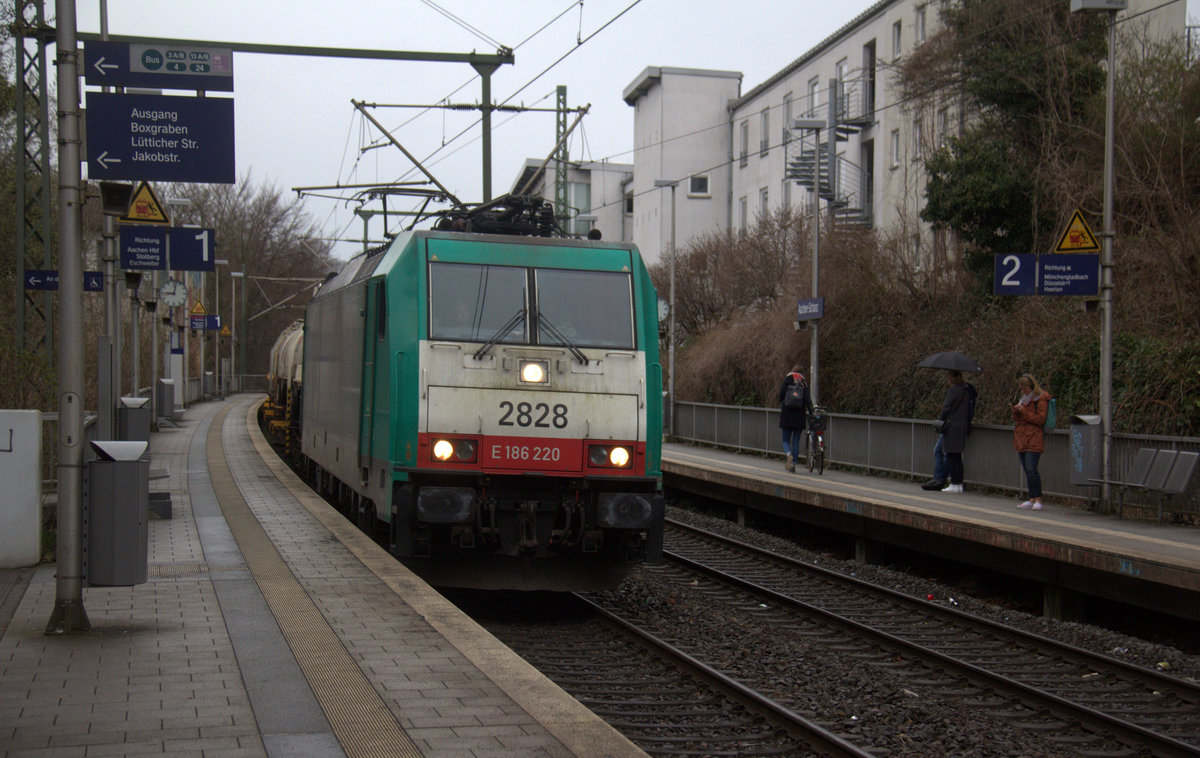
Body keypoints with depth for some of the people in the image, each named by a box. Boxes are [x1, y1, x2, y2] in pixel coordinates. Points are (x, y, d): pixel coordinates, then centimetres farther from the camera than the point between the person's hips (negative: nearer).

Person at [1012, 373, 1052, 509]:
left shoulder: (1041, 399, -6)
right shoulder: (1023, 399, 20)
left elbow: (1040, 419, -12)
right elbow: (1017, 419, 23)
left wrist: (1024, 412, -15)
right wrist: (1016, 411, 2)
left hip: (1034, 440, -8)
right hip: (1021, 439, 8)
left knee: (1031, 469, -15)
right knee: (1027, 471, 7)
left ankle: (1038, 499, -10)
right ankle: (1031, 499, 10)